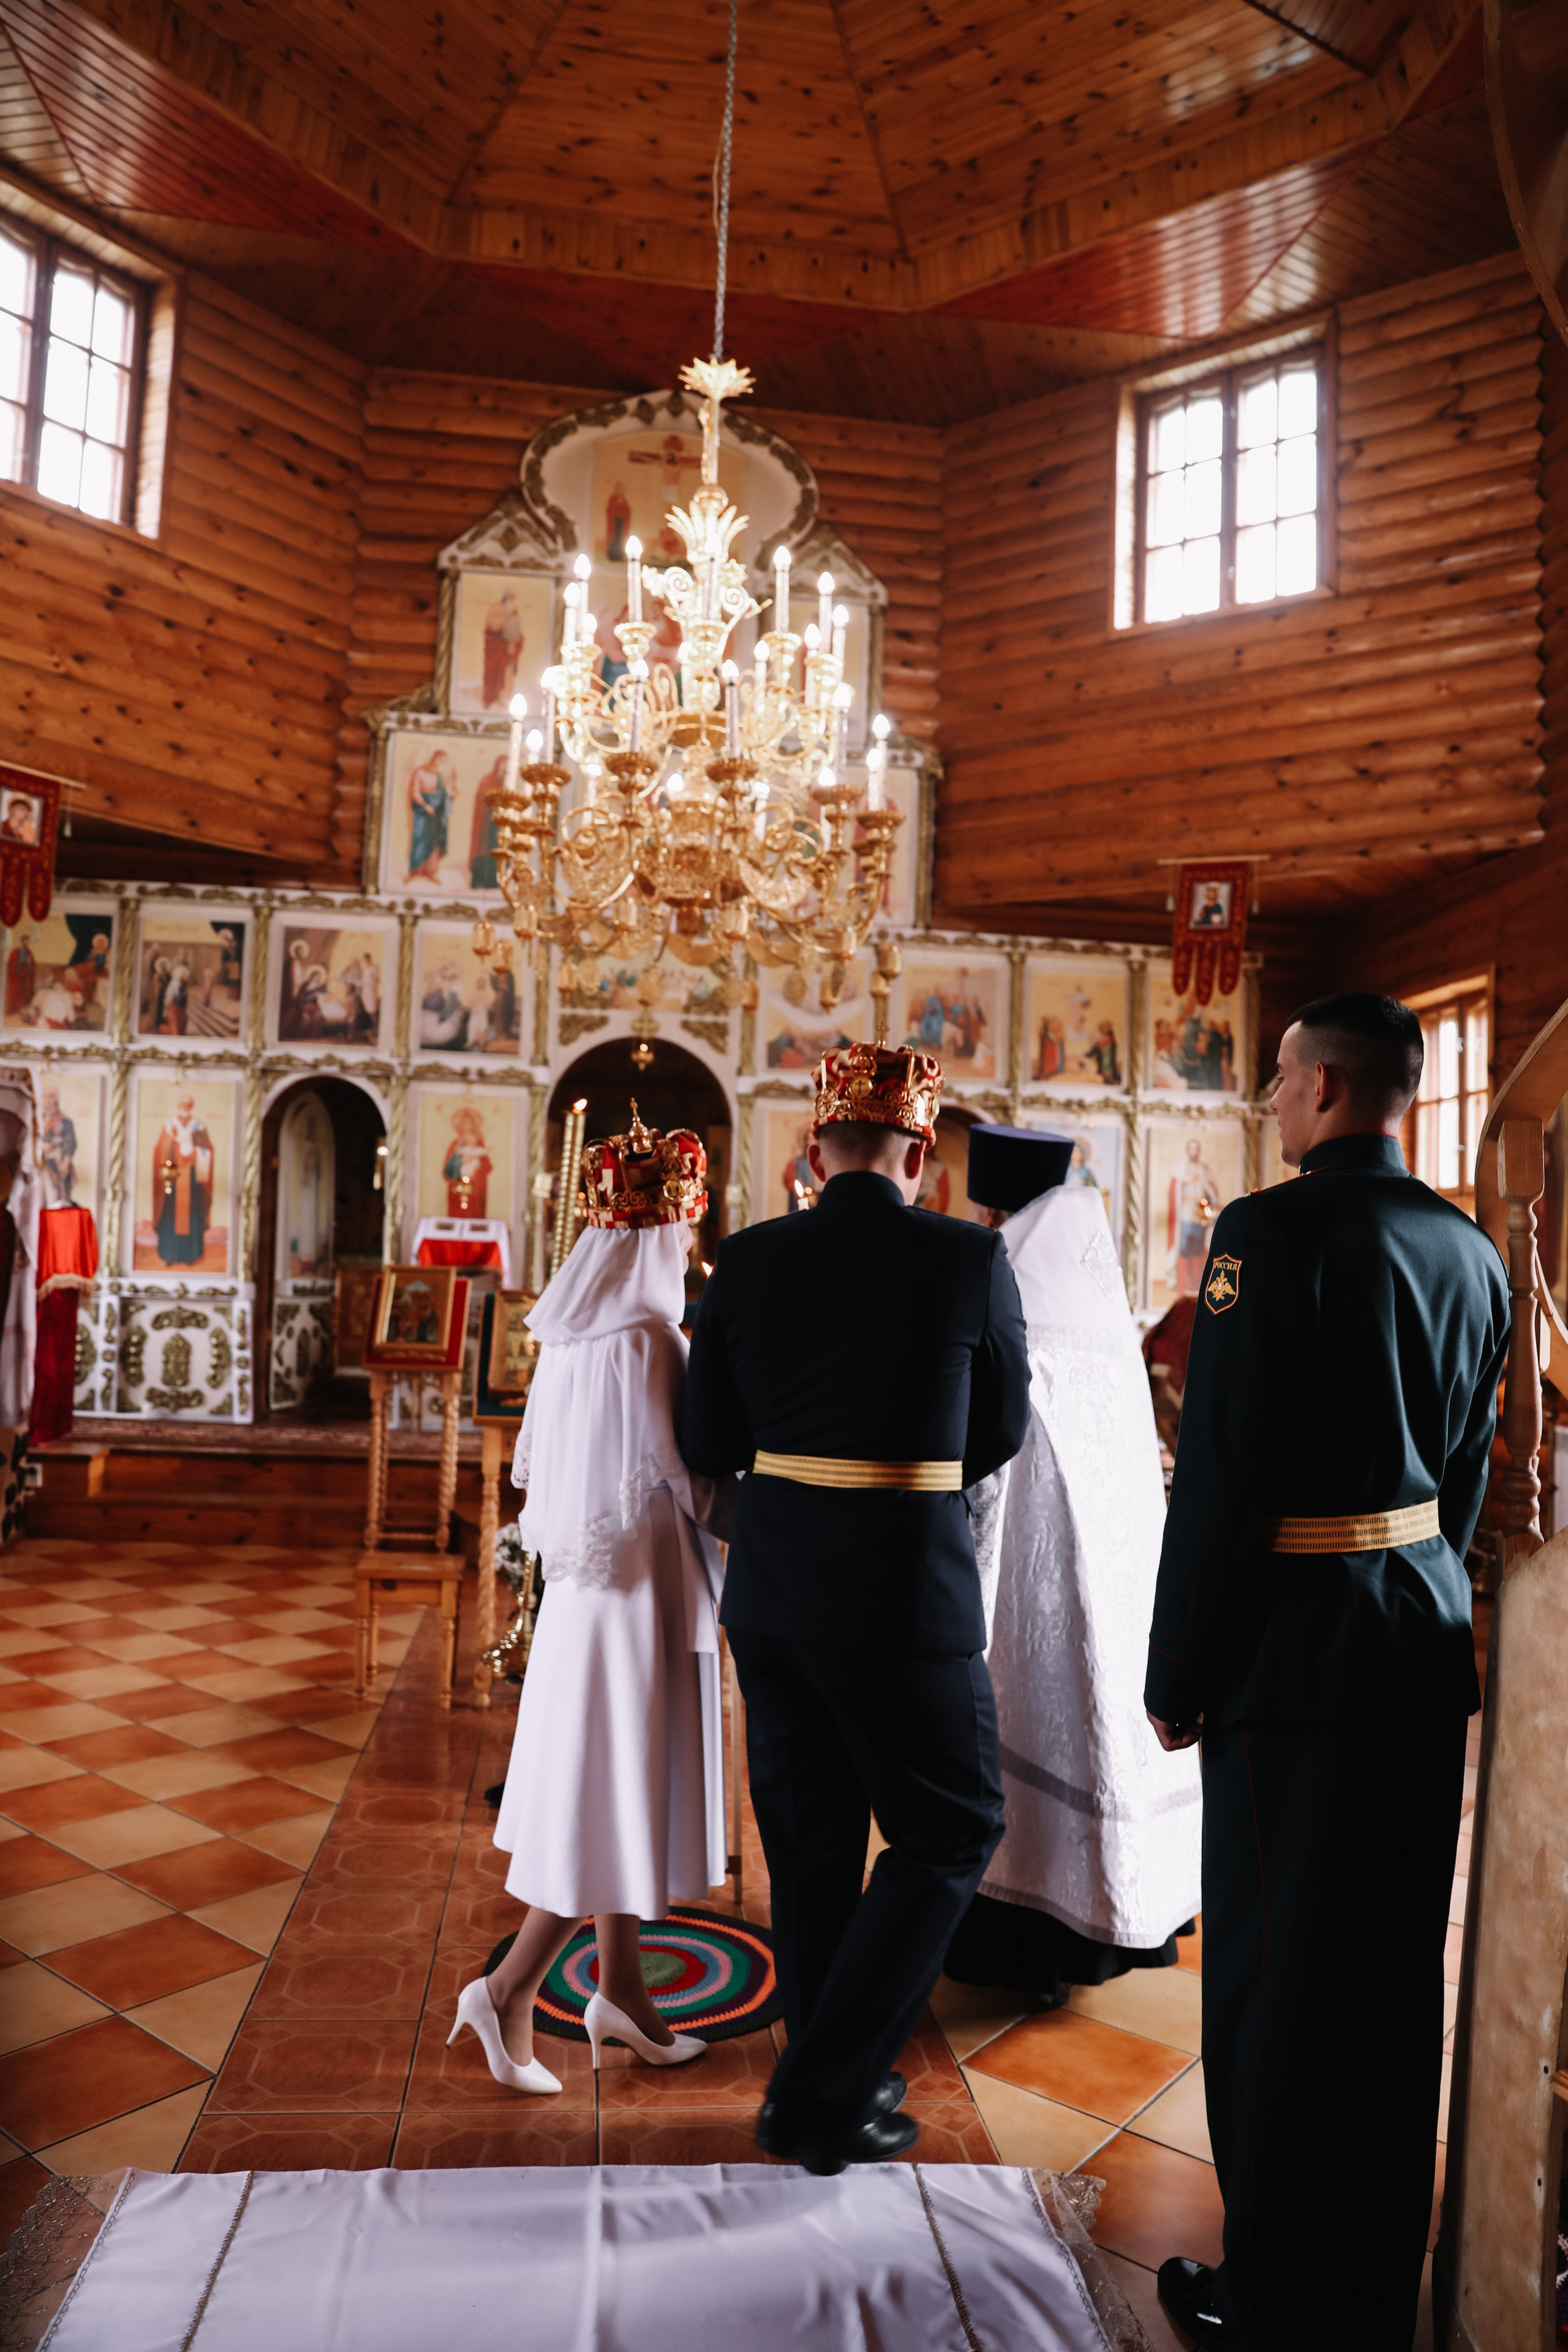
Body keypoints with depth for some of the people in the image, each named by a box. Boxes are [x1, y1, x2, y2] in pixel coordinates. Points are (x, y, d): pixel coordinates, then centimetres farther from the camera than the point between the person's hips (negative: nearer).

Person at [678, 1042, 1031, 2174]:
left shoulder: (749, 1261, -2)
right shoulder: (973, 1257, -9)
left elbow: (706, 1446, 4)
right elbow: (999, 1434, 3)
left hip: (773, 1586, 5)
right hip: (909, 1590, -4)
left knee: (810, 1840, 19)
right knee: (952, 1831, 16)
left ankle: (827, 2082, 36)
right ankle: (827, 2093, 17)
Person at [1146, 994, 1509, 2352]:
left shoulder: (1272, 1233, -18)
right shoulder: (1469, 1249, 5)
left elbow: (1221, 1476, -19)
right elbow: (1470, 1467, 12)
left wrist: (1177, 1676, -10)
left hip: (1301, 1634, -7)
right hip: (1429, 1629, 8)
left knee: (1276, 1975, 8)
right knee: (1400, 1967, 20)